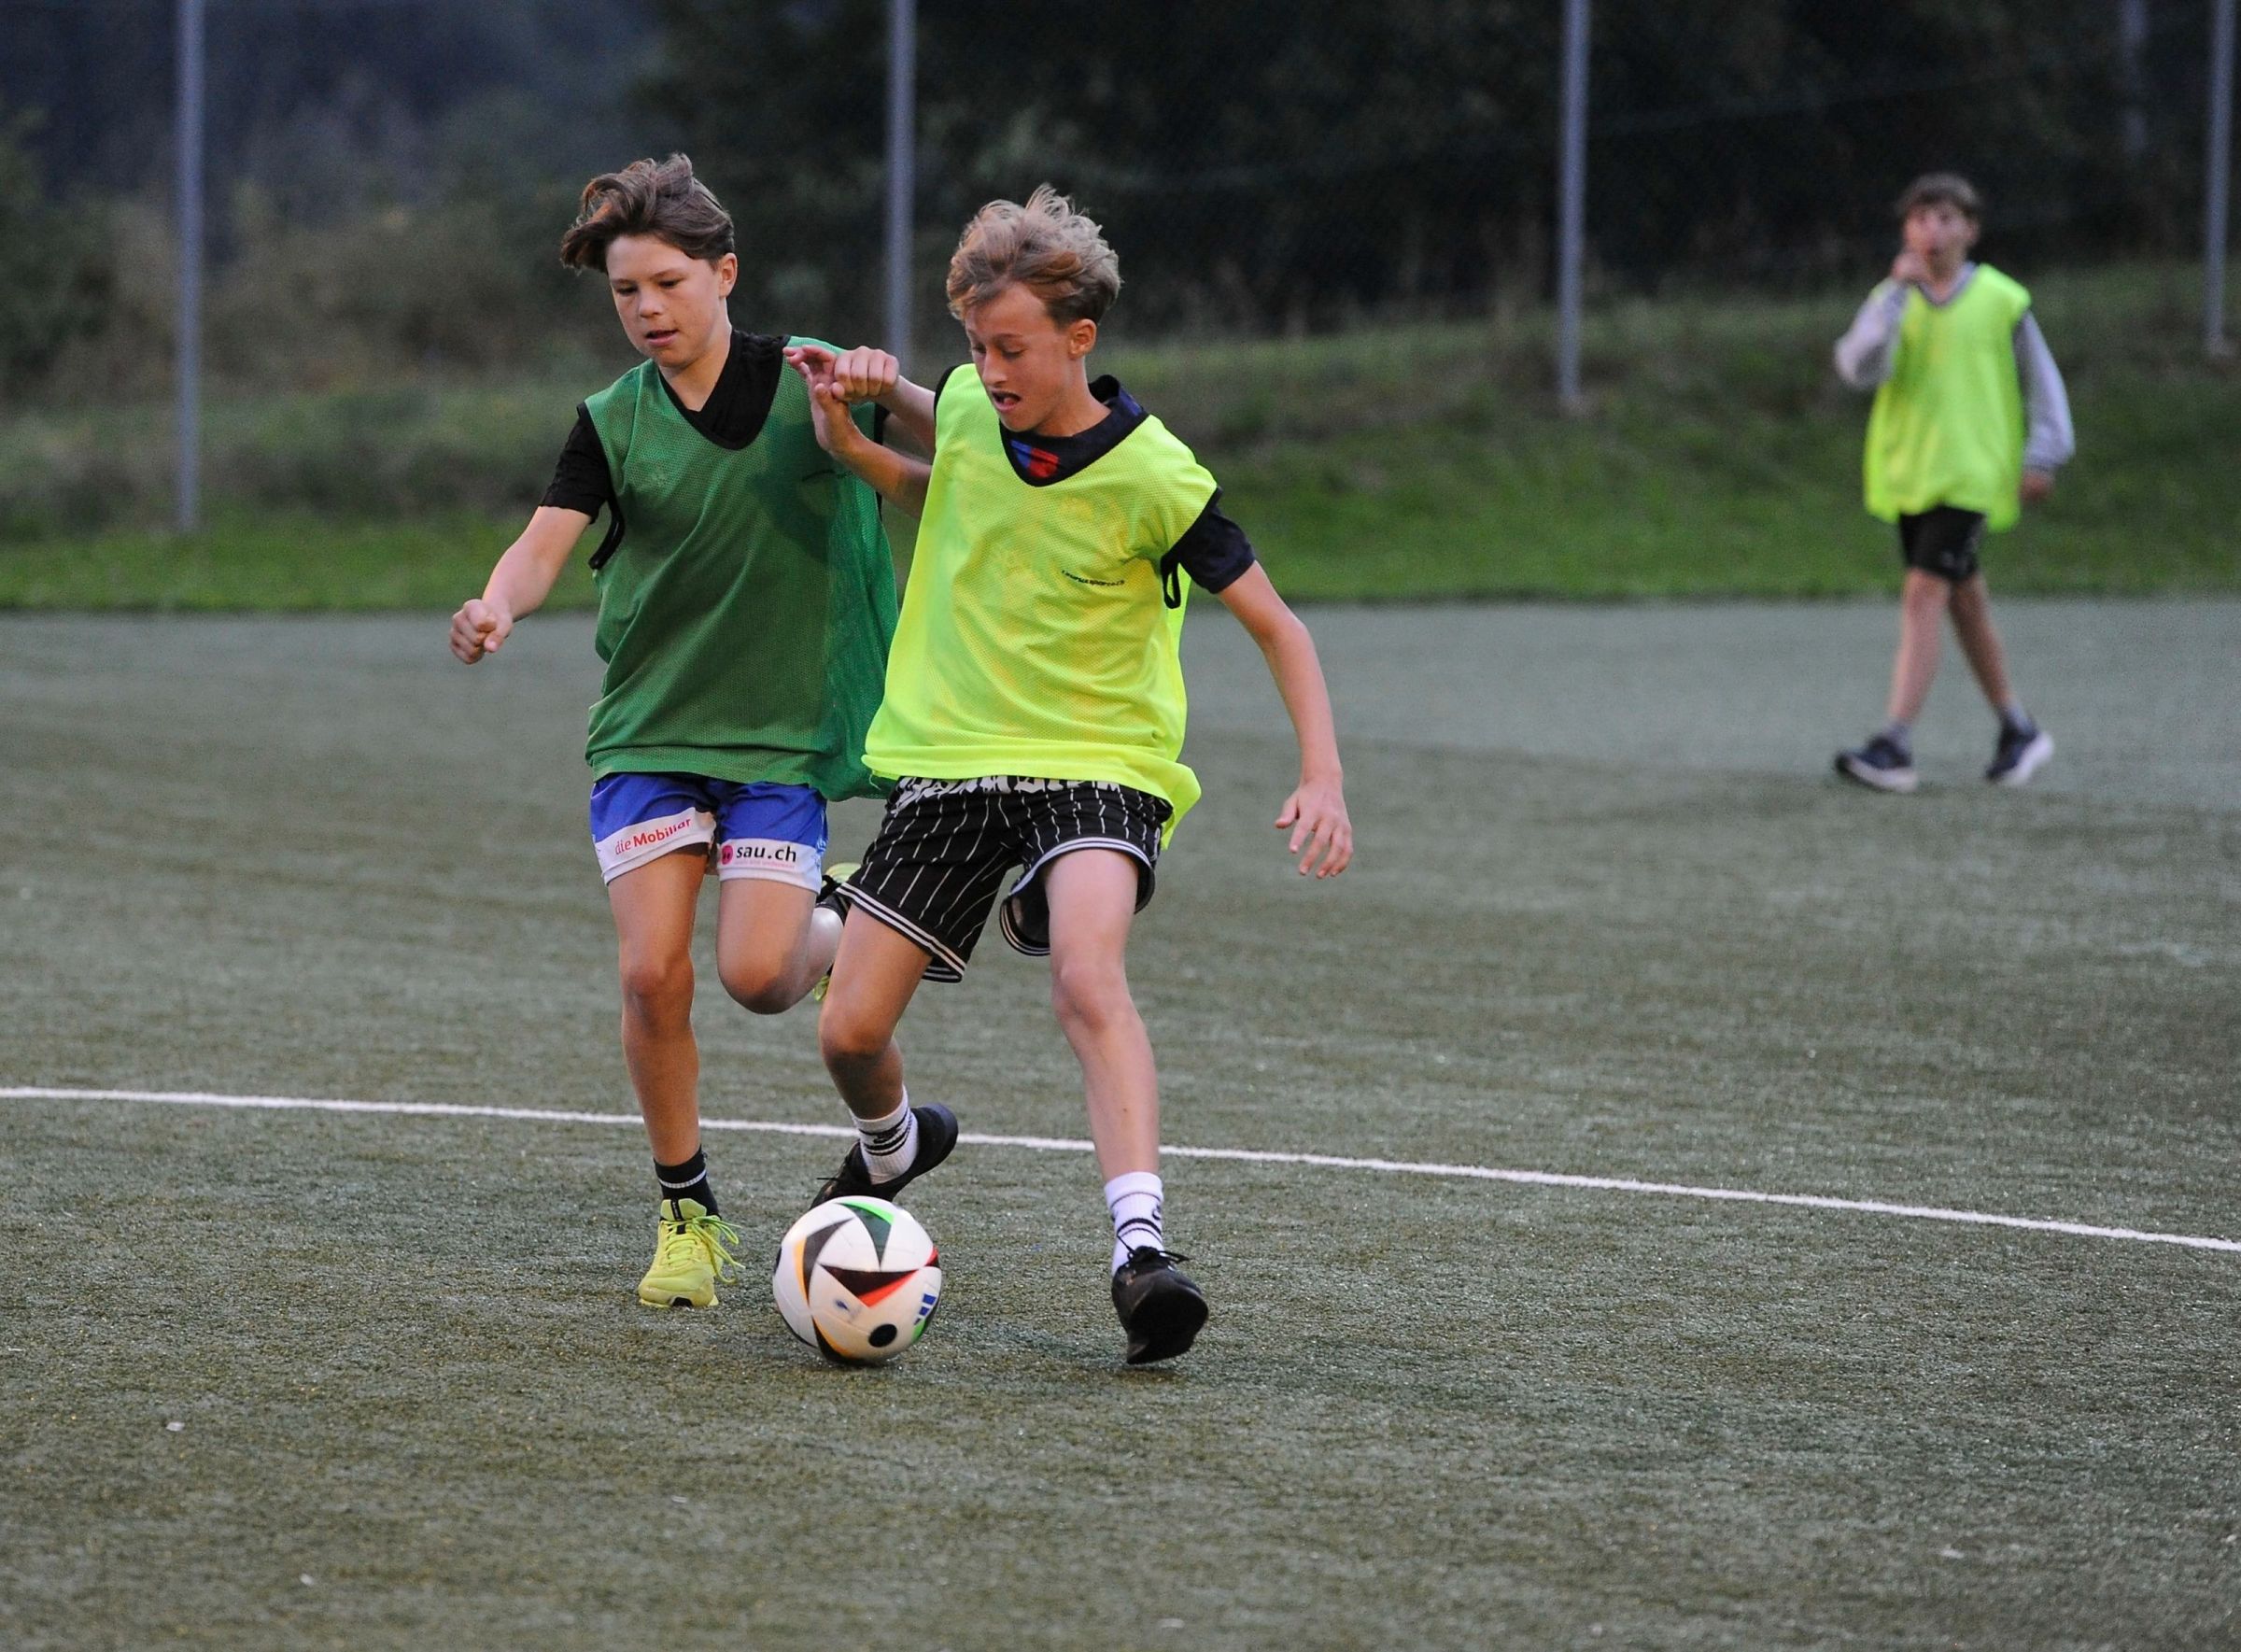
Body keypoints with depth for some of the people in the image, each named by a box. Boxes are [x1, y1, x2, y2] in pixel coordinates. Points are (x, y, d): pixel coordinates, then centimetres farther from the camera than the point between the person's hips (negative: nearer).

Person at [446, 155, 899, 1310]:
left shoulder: (806, 382, -2)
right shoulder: (614, 422, 3)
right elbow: (545, 542, -8)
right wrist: (498, 605, -31)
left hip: (784, 734, -2)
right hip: (646, 733, 2)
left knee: (756, 976, -15)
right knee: (652, 971, -11)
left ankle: (836, 935, 22)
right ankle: (687, 1215, 6)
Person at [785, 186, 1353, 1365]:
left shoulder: (1152, 477, -15)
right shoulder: (963, 407, -2)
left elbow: (1277, 626, -8)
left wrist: (1322, 779, -20)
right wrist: (850, 437, 3)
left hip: (1095, 762, -5)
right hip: (944, 758, 5)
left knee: (1086, 974, -33)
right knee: (850, 1032, 2)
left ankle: (1141, 1246, -42)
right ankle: (893, 1147, 38)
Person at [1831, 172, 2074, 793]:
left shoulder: (2001, 300, -2)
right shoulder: (1892, 300, 4)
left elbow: (2042, 380, 6)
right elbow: (1861, 368, -14)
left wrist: (2043, 455, 0)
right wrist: (1897, 294, -19)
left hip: (1971, 474, -5)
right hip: (1906, 473, 5)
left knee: (1924, 595, -16)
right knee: (1965, 601, 15)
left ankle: (1893, 746, -22)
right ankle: (2018, 730, 31)